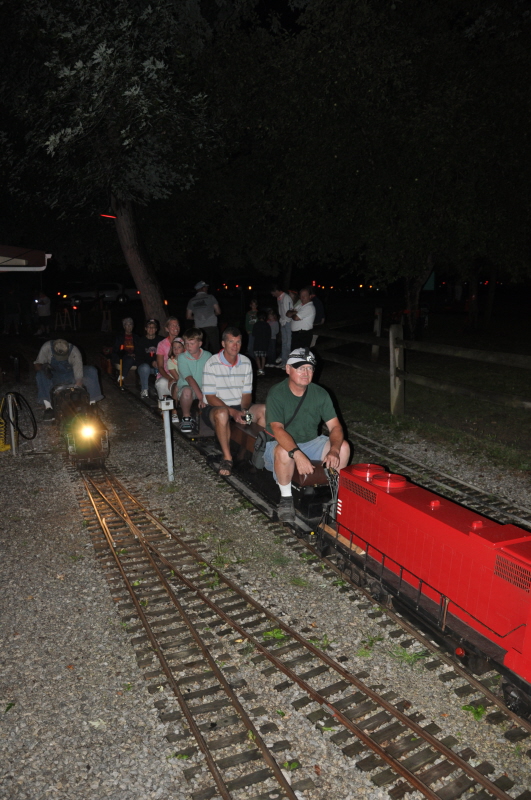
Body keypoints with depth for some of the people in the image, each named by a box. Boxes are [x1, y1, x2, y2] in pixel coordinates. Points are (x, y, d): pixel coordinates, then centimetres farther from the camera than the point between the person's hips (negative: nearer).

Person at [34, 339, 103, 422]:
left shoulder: (74, 353, -30)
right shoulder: (47, 347, -25)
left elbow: (79, 378, -30)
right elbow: (37, 364, -14)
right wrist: (43, 367, -38)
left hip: (71, 376, -1)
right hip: (54, 377, 1)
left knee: (92, 371, -26)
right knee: (40, 375, -32)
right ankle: (48, 407, -35)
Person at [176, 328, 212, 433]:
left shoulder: (208, 356, -1)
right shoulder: (182, 358, -8)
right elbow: (189, 379, -19)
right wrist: (201, 397, -30)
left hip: (203, 389, 2)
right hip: (187, 387, -2)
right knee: (187, 391, -38)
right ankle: (186, 418, -12)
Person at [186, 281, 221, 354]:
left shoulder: (192, 301, 9)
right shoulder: (210, 297, 1)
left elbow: (188, 316, 11)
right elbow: (218, 312, 1)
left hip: (199, 328, 3)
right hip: (211, 326, -3)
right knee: (215, 348, -2)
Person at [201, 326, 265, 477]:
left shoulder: (246, 362, 5)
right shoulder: (212, 363, -10)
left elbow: (246, 393, 7)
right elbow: (210, 397, -13)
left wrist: (243, 411, -15)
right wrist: (233, 412, -24)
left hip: (238, 408, 5)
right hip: (214, 408, -4)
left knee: (264, 410, -23)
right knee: (222, 413, -40)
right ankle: (227, 458, -26)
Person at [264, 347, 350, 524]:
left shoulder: (320, 394, -3)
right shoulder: (276, 394, -16)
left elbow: (335, 426, -7)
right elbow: (277, 429, -28)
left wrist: (334, 450, -28)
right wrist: (297, 454, -43)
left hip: (311, 443, 4)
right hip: (281, 444, -4)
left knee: (343, 447, -18)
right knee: (284, 452, -38)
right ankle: (286, 499, -14)